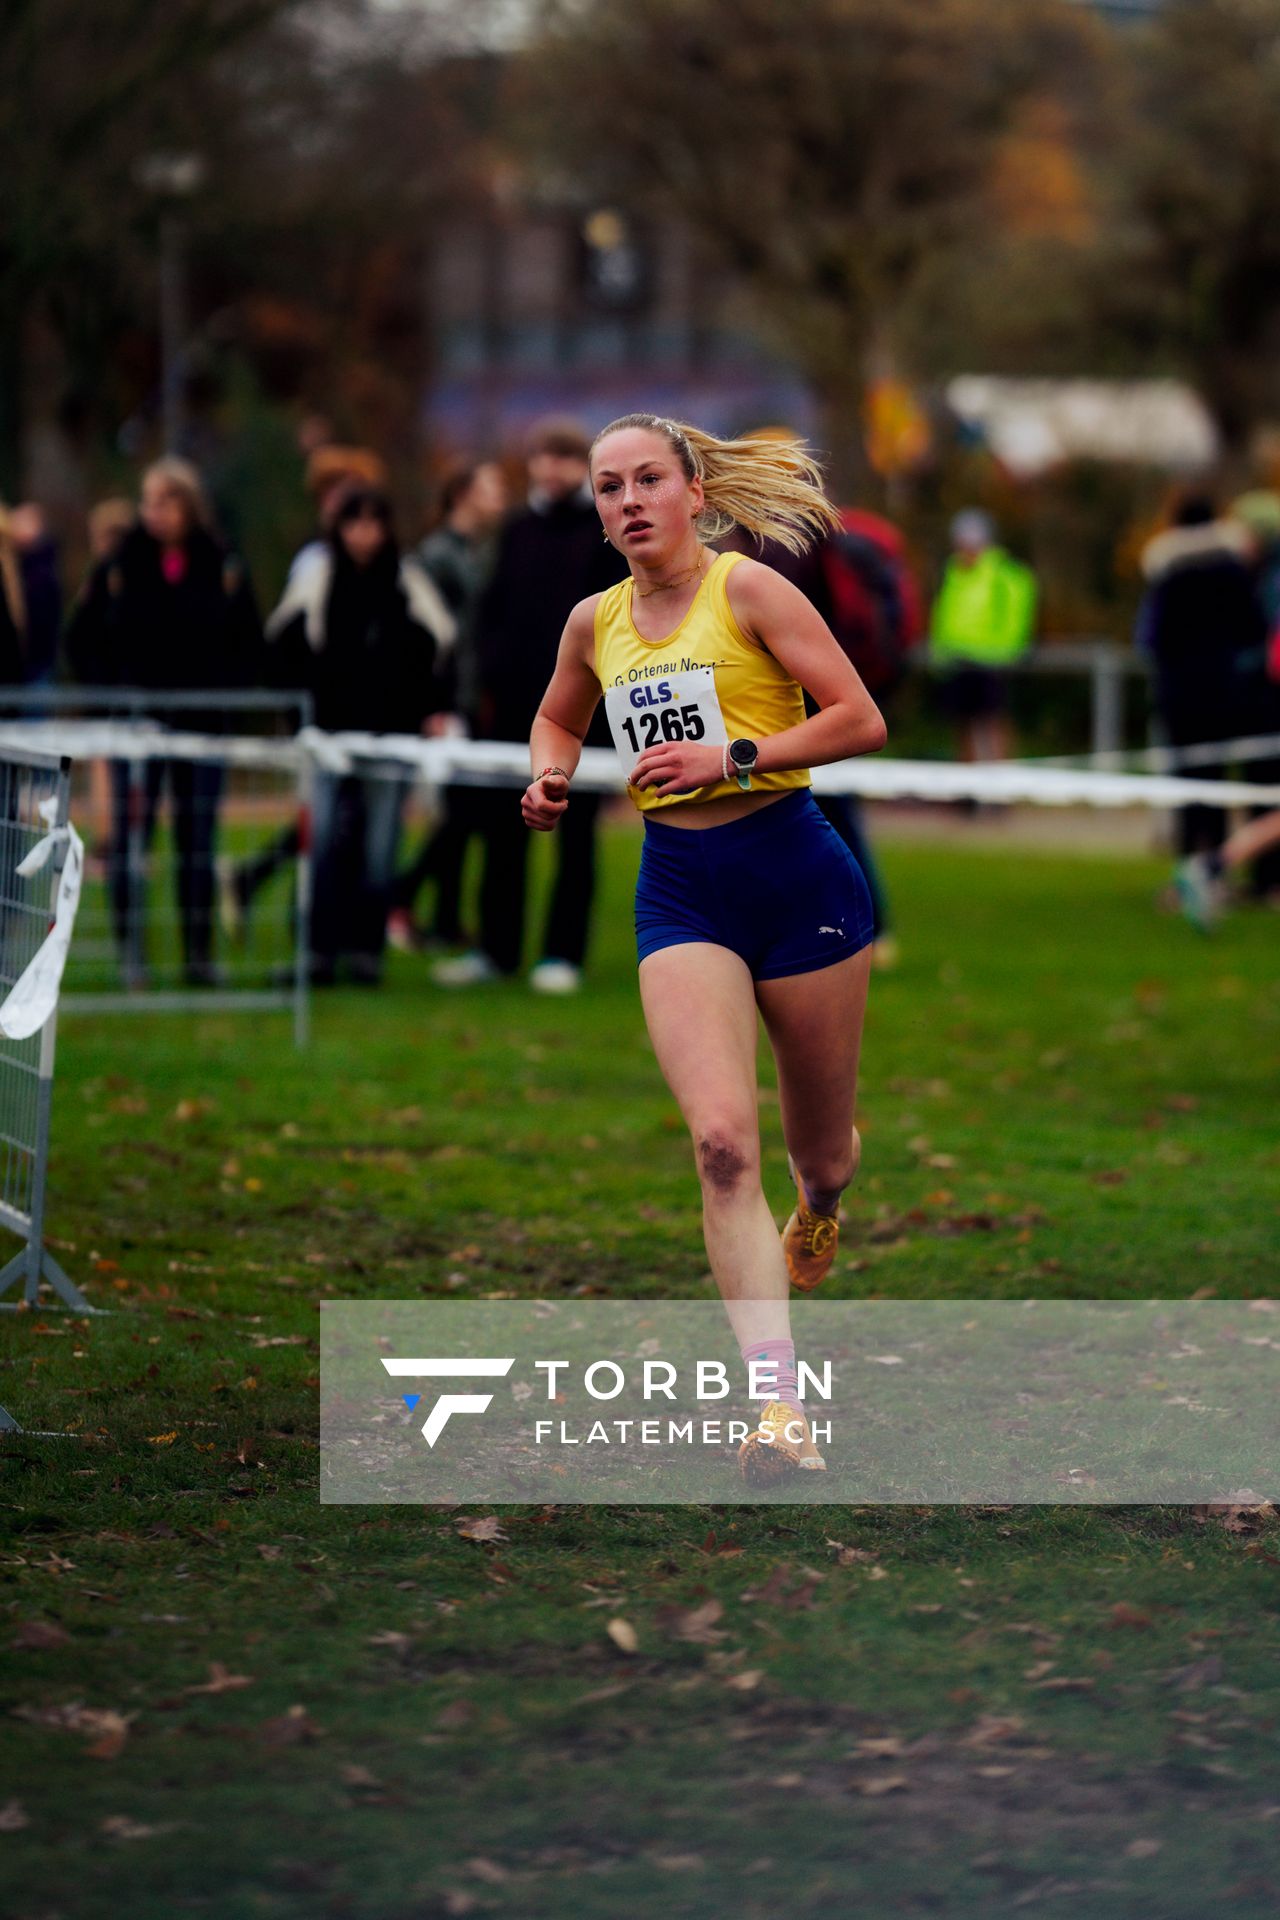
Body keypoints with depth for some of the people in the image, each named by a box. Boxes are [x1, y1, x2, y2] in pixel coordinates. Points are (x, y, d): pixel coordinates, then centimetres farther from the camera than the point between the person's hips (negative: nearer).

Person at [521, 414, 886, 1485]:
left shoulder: (748, 591, -6)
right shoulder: (595, 623, 9)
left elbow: (861, 721, -11)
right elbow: (558, 718, 30)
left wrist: (731, 756, -18)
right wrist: (550, 780, 9)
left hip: (793, 870, -3)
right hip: (679, 891, 3)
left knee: (821, 1151, 11)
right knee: (722, 1141, -18)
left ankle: (819, 1211, 52)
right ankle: (780, 1405, -21)